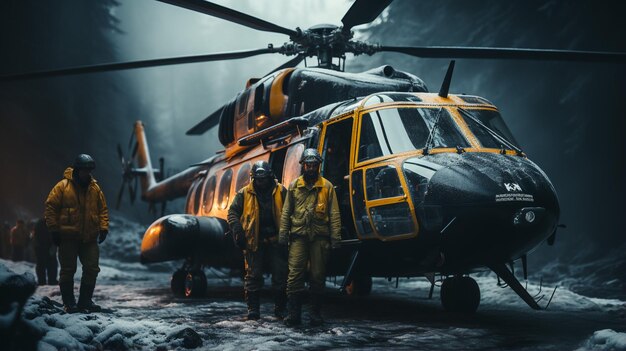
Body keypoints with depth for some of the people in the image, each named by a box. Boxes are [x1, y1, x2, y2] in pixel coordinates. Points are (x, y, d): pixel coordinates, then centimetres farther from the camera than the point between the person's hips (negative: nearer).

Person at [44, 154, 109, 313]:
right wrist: (54, 229, -9)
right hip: (68, 237, -4)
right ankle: (68, 303, 13)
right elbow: (50, 207, -5)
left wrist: (103, 227, 2)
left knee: (92, 270, 3)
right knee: (68, 270, 3)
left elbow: (103, 209, 14)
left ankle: (85, 301, 14)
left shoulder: (95, 188, 7)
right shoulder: (63, 186, -6)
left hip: (90, 238, 4)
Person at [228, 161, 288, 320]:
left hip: (276, 241, 0)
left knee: (280, 276, 3)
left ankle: (280, 309, 15)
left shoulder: (281, 191, 2)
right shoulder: (245, 193, 4)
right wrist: (237, 230, -8)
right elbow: (233, 211, 6)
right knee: (253, 276, 4)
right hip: (254, 241, 0)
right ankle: (253, 309, 12)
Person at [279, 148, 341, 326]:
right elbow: (286, 213, 11)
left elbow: (334, 215, 3)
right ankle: (294, 313, 2)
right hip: (298, 236, 1)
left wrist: (335, 238, -4)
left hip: (319, 237, -1)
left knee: (318, 276, 5)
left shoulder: (327, 186, 5)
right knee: (295, 274, -4)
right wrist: (283, 235, 4)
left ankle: (316, 313, 14)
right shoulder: (294, 186, 10)